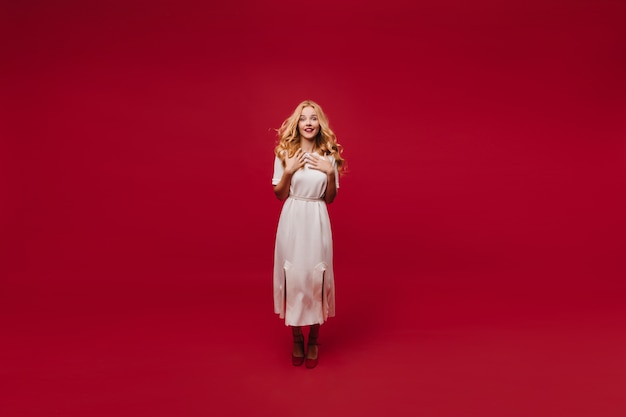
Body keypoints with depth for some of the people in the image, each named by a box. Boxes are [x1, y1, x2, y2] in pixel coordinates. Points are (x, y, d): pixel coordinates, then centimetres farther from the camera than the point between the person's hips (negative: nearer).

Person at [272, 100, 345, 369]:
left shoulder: (329, 156, 2)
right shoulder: (285, 153, 0)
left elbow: (330, 198, 5)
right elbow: (279, 195, 2)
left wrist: (330, 172, -9)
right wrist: (288, 171, -12)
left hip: (317, 222, 1)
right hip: (292, 221, 0)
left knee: (316, 276, 5)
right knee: (292, 275, 4)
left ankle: (313, 341, 24)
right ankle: (296, 339, 24)